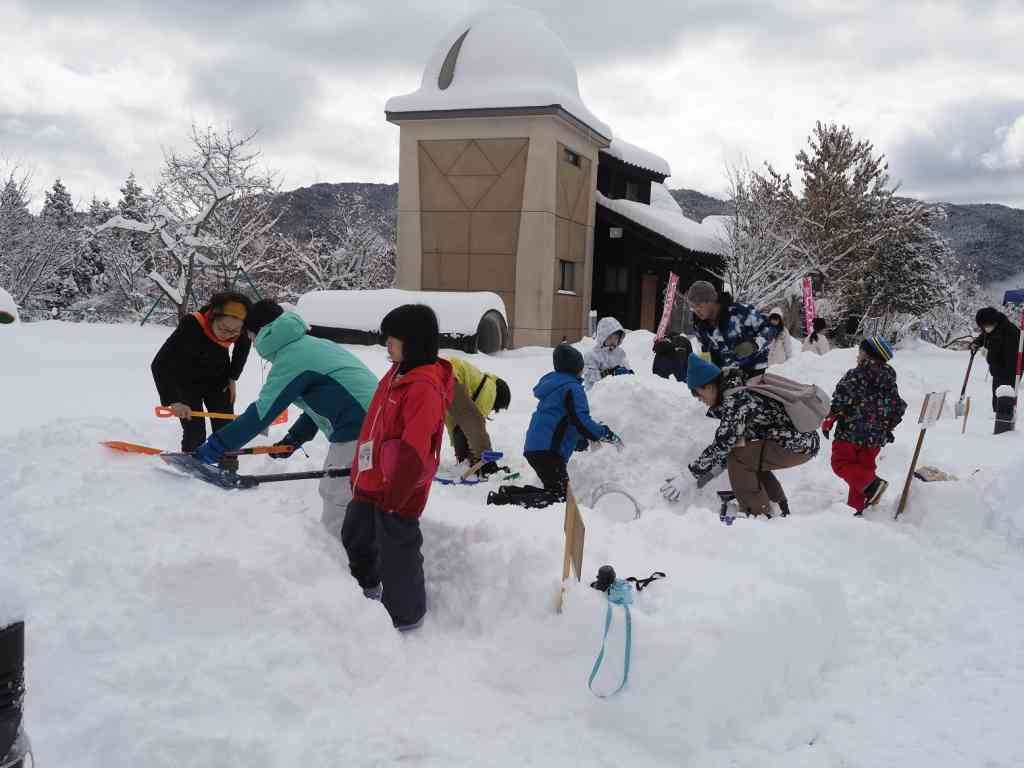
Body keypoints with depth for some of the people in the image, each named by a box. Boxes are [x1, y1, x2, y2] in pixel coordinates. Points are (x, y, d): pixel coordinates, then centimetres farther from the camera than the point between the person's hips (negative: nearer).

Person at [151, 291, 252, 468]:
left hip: (218, 381, 4)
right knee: (195, 433, -9)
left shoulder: (241, 331, -24)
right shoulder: (191, 326, -39)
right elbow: (160, 365, -38)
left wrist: (232, 378, -1)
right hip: (188, 383, -3)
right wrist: (173, 401, -47)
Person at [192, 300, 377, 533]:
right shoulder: (314, 344, 18)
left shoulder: (290, 359, -10)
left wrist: (214, 447, -4)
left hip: (356, 435, -9)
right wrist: (295, 437, 22)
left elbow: (261, 414, -11)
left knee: (336, 497, 5)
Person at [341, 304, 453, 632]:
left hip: (397, 491, -10)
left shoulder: (425, 387, -25)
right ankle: (366, 587, 54)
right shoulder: (399, 372, 7)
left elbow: (413, 452, -29)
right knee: (356, 536, 27)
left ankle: (405, 615, 26)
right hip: (371, 482, 10)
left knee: (396, 551, 5)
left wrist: (393, 495, -24)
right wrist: (361, 468, 21)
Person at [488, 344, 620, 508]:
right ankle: (505, 500, -20)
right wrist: (607, 434, -1)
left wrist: (585, 443, 27)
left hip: (534, 448, 10)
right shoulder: (571, 388, -6)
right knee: (560, 497, -11)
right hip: (548, 451, -10)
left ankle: (508, 492, 6)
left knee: (554, 490, 14)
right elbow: (581, 422, -15)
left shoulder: (554, 386, 25)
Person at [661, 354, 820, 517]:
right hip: (805, 439, 10)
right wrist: (713, 470, 12)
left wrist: (688, 476, -18)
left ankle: (759, 516, -4)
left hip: (799, 446, -10)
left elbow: (722, 444, -21)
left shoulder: (735, 398, -17)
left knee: (739, 458, -13)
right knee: (751, 458, 19)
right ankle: (780, 509, 30)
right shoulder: (743, 389, 12)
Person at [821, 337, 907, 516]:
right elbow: (899, 407, 15)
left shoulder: (855, 375, -10)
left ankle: (871, 483, -19)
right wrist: (888, 428, 26)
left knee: (841, 463, 2)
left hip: (851, 431, -7)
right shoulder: (889, 380, 10)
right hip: (876, 436, 7)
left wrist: (829, 420, -6)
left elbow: (841, 399, -18)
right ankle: (857, 507, 14)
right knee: (864, 467, 15)